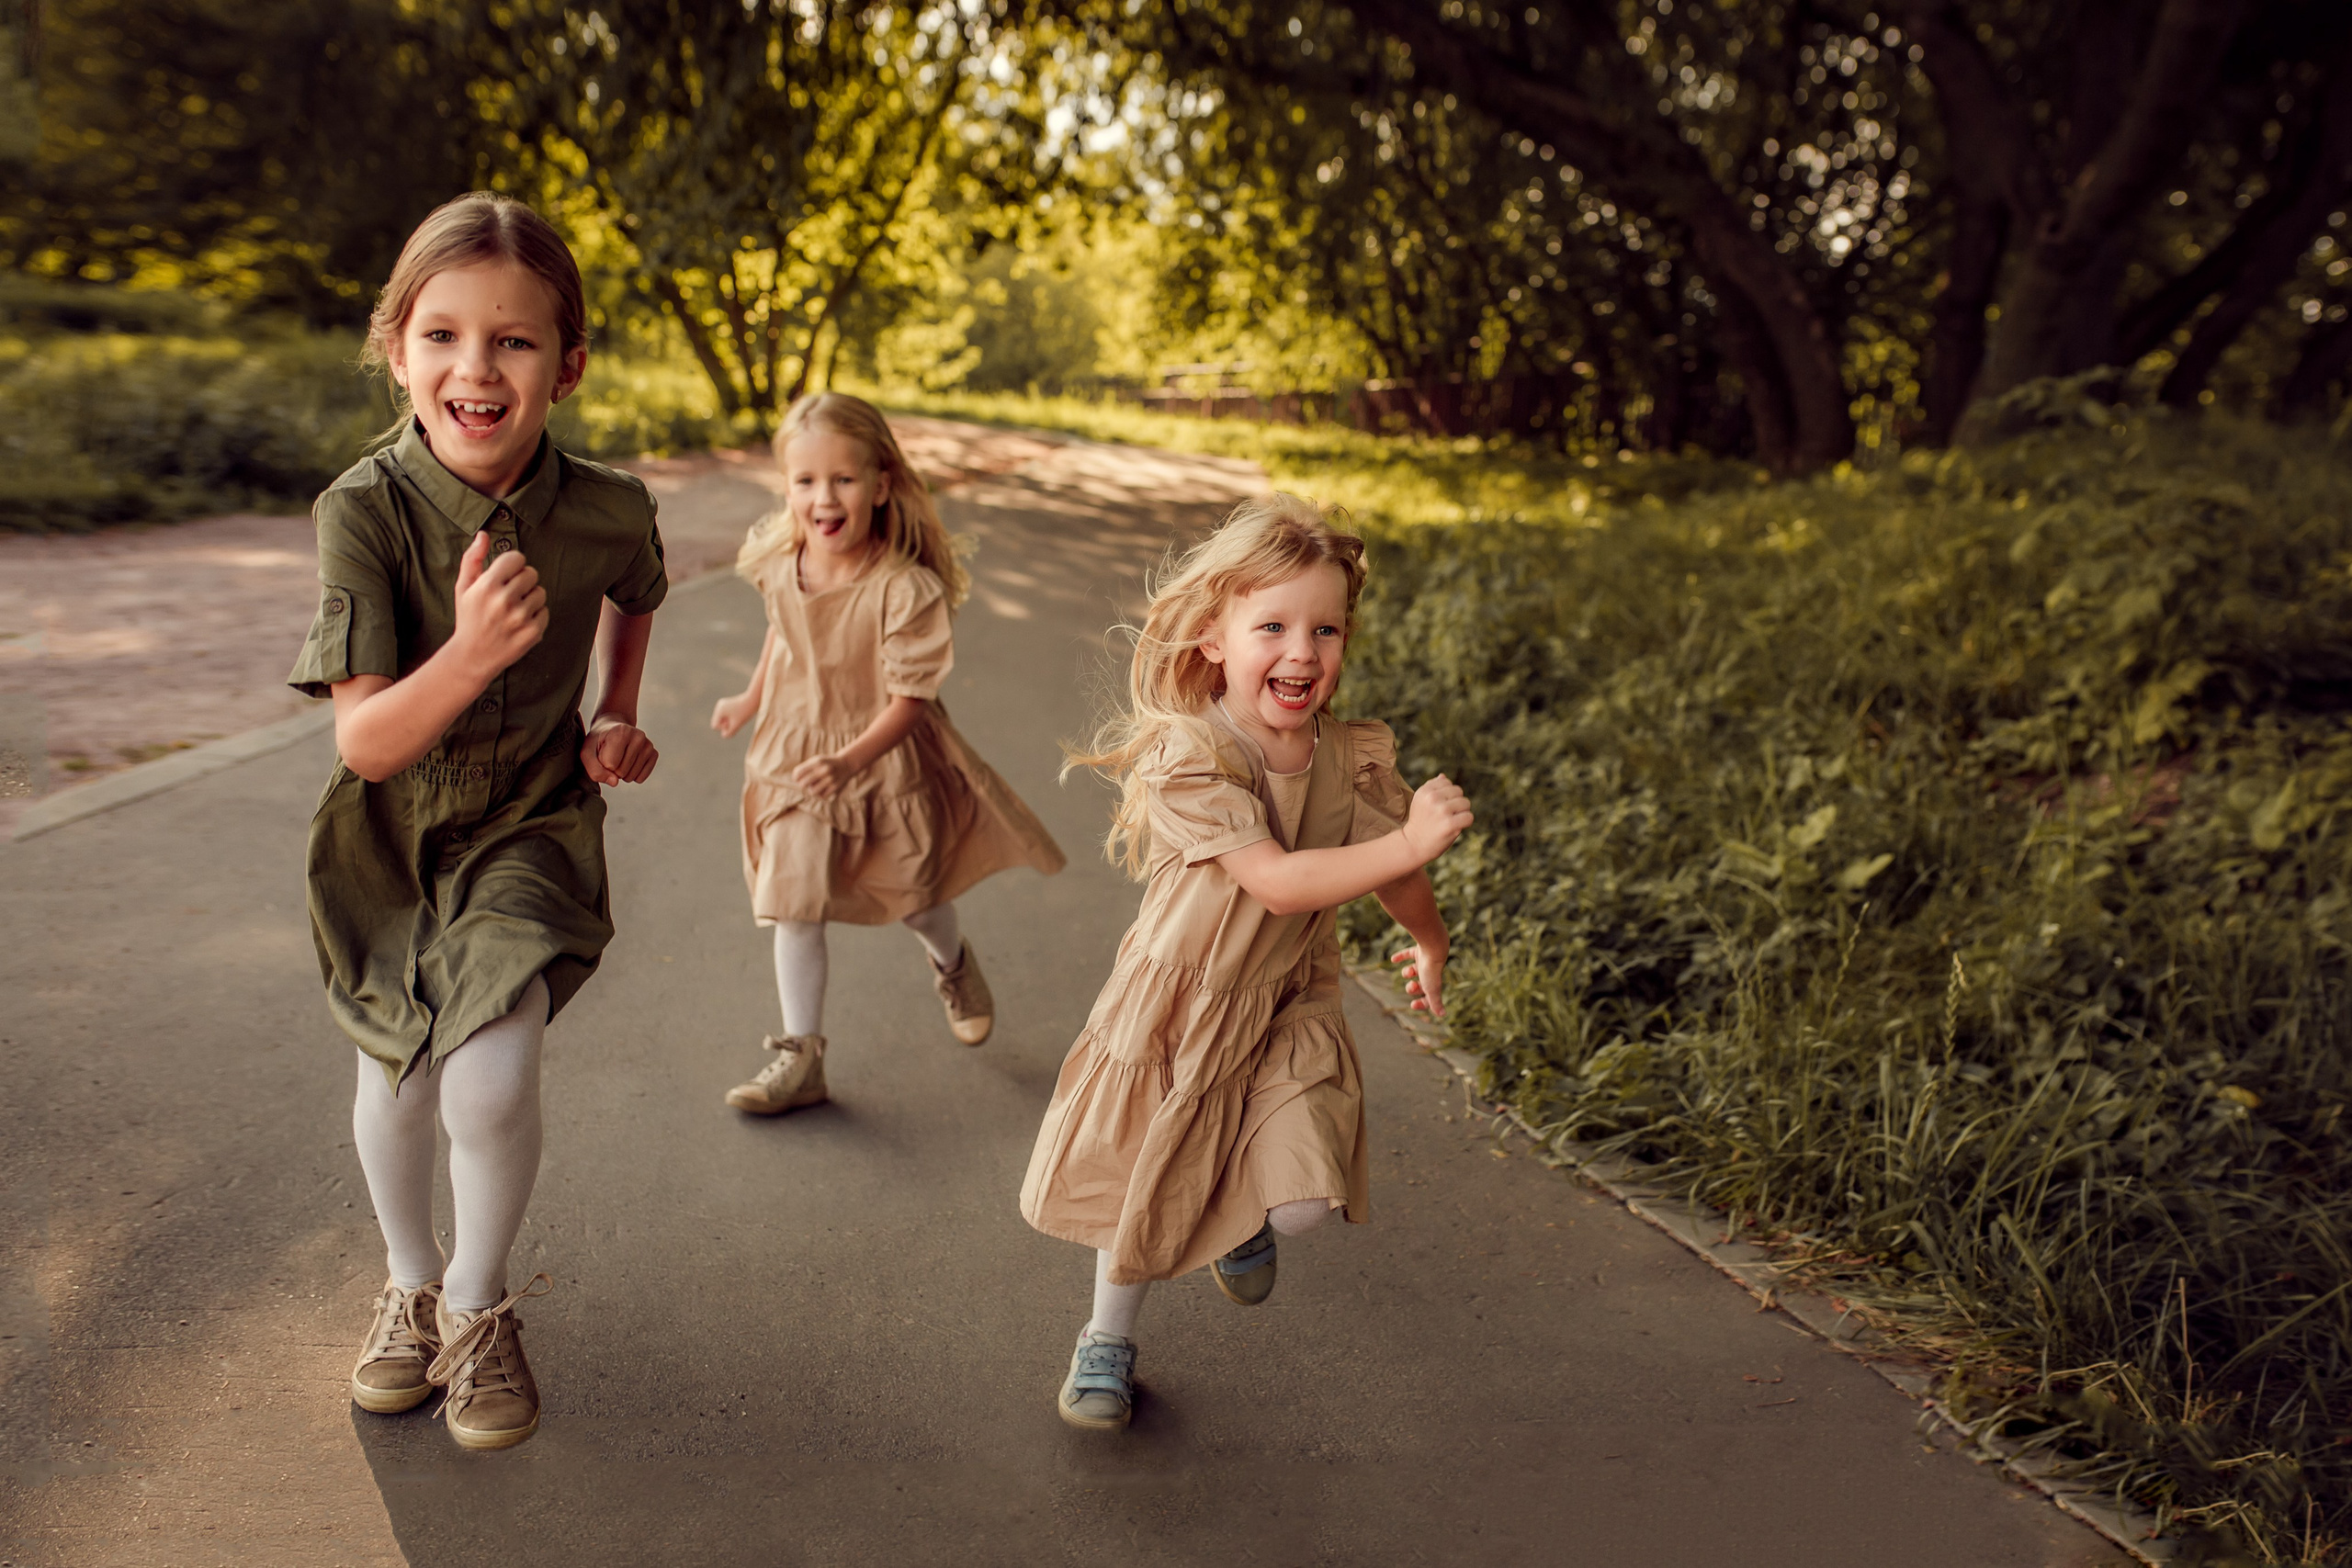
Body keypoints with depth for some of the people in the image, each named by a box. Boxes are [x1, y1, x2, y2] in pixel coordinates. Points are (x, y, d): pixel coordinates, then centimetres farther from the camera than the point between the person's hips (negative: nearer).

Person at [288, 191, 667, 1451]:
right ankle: (409, 1282, 45)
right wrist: (472, 653, -43)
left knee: (491, 1085, -16)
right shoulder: (364, 509, -24)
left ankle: (479, 1302, 15)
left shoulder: (607, 511, -17)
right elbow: (362, 743, -27)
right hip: (391, 834, 1)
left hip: (532, 826, 0)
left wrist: (617, 712, 1)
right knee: (395, 1082, 14)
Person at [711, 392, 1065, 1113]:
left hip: (885, 763, -3)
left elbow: (909, 698, -25)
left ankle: (953, 962, 51)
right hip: (794, 754, 4)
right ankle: (800, 1055, 12)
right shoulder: (778, 560, -10)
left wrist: (850, 760, -37)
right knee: (793, 906, 1)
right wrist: (751, 699, 20)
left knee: (914, 898, 16)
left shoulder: (905, 588, -28)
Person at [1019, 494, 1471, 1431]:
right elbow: (1278, 880, -35)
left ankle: (1246, 1222, 27)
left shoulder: (1353, 763, -10)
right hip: (1176, 1008, -2)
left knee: (1304, 1202, -12)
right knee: (1145, 1190, 15)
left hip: (1288, 1010, 3)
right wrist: (1410, 840, -38)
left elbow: (1399, 882, 9)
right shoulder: (1185, 758, -26)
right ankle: (1108, 1343, 43)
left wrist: (1430, 948, 23)